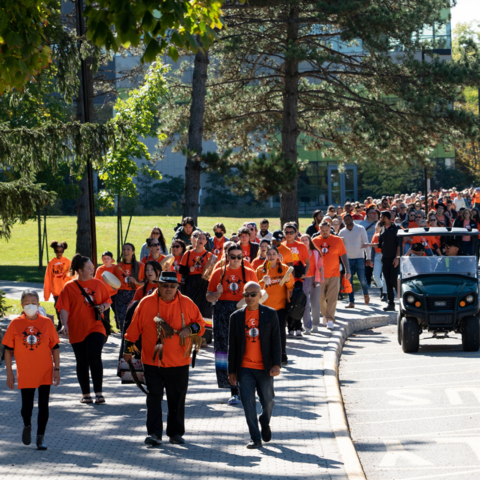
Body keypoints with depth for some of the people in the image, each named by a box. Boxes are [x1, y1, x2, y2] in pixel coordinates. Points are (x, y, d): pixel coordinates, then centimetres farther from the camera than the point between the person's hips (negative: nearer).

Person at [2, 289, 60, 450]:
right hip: (25, 374, 0)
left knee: (44, 406, 1)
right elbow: (8, 350, 2)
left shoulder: (46, 323, -2)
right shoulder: (15, 324, -3)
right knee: (27, 406, 3)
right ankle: (27, 426, 35)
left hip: (45, 372, 0)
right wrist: (9, 373, 0)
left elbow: (55, 347, 4)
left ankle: (40, 437, 12)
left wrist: (57, 369, 0)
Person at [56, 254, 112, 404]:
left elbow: (108, 301, 16)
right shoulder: (69, 287, -1)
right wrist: (64, 324, -20)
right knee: (82, 362, 5)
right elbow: (64, 308, -6)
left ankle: (99, 393, -9)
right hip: (77, 330, 0)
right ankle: (85, 394, 17)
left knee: (95, 357, -16)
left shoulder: (98, 284, 7)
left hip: (96, 327, 0)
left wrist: (103, 306, -6)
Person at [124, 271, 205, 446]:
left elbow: (200, 324, 9)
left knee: (177, 399, 7)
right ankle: (154, 433, -1)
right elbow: (134, 328, 6)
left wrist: (190, 329, -12)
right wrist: (128, 349, 9)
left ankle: (176, 432, 18)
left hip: (179, 363, 1)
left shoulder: (186, 304, 1)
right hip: (152, 361, -1)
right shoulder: (146, 303, -1)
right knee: (154, 397, -3)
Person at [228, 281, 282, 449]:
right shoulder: (237, 317, 4)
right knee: (248, 404, -4)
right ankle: (255, 438, 3)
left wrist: (276, 364, -10)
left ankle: (265, 423, 40)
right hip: (245, 368, 0)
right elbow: (232, 345, 6)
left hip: (264, 368, 0)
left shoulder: (270, 314, 1)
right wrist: (231, 371, 4)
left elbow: (276, 341, 0)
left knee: (268, 401, 10)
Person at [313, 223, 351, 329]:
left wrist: (347, 271, 1)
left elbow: (344, 256, 4)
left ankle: (330, 319, -10)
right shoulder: (315, 241, 4)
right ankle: (325, 315, 30)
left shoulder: (337, 240, 1)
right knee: (321, 298, 8)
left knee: (332, 297, -9)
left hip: (334, 274, -2)